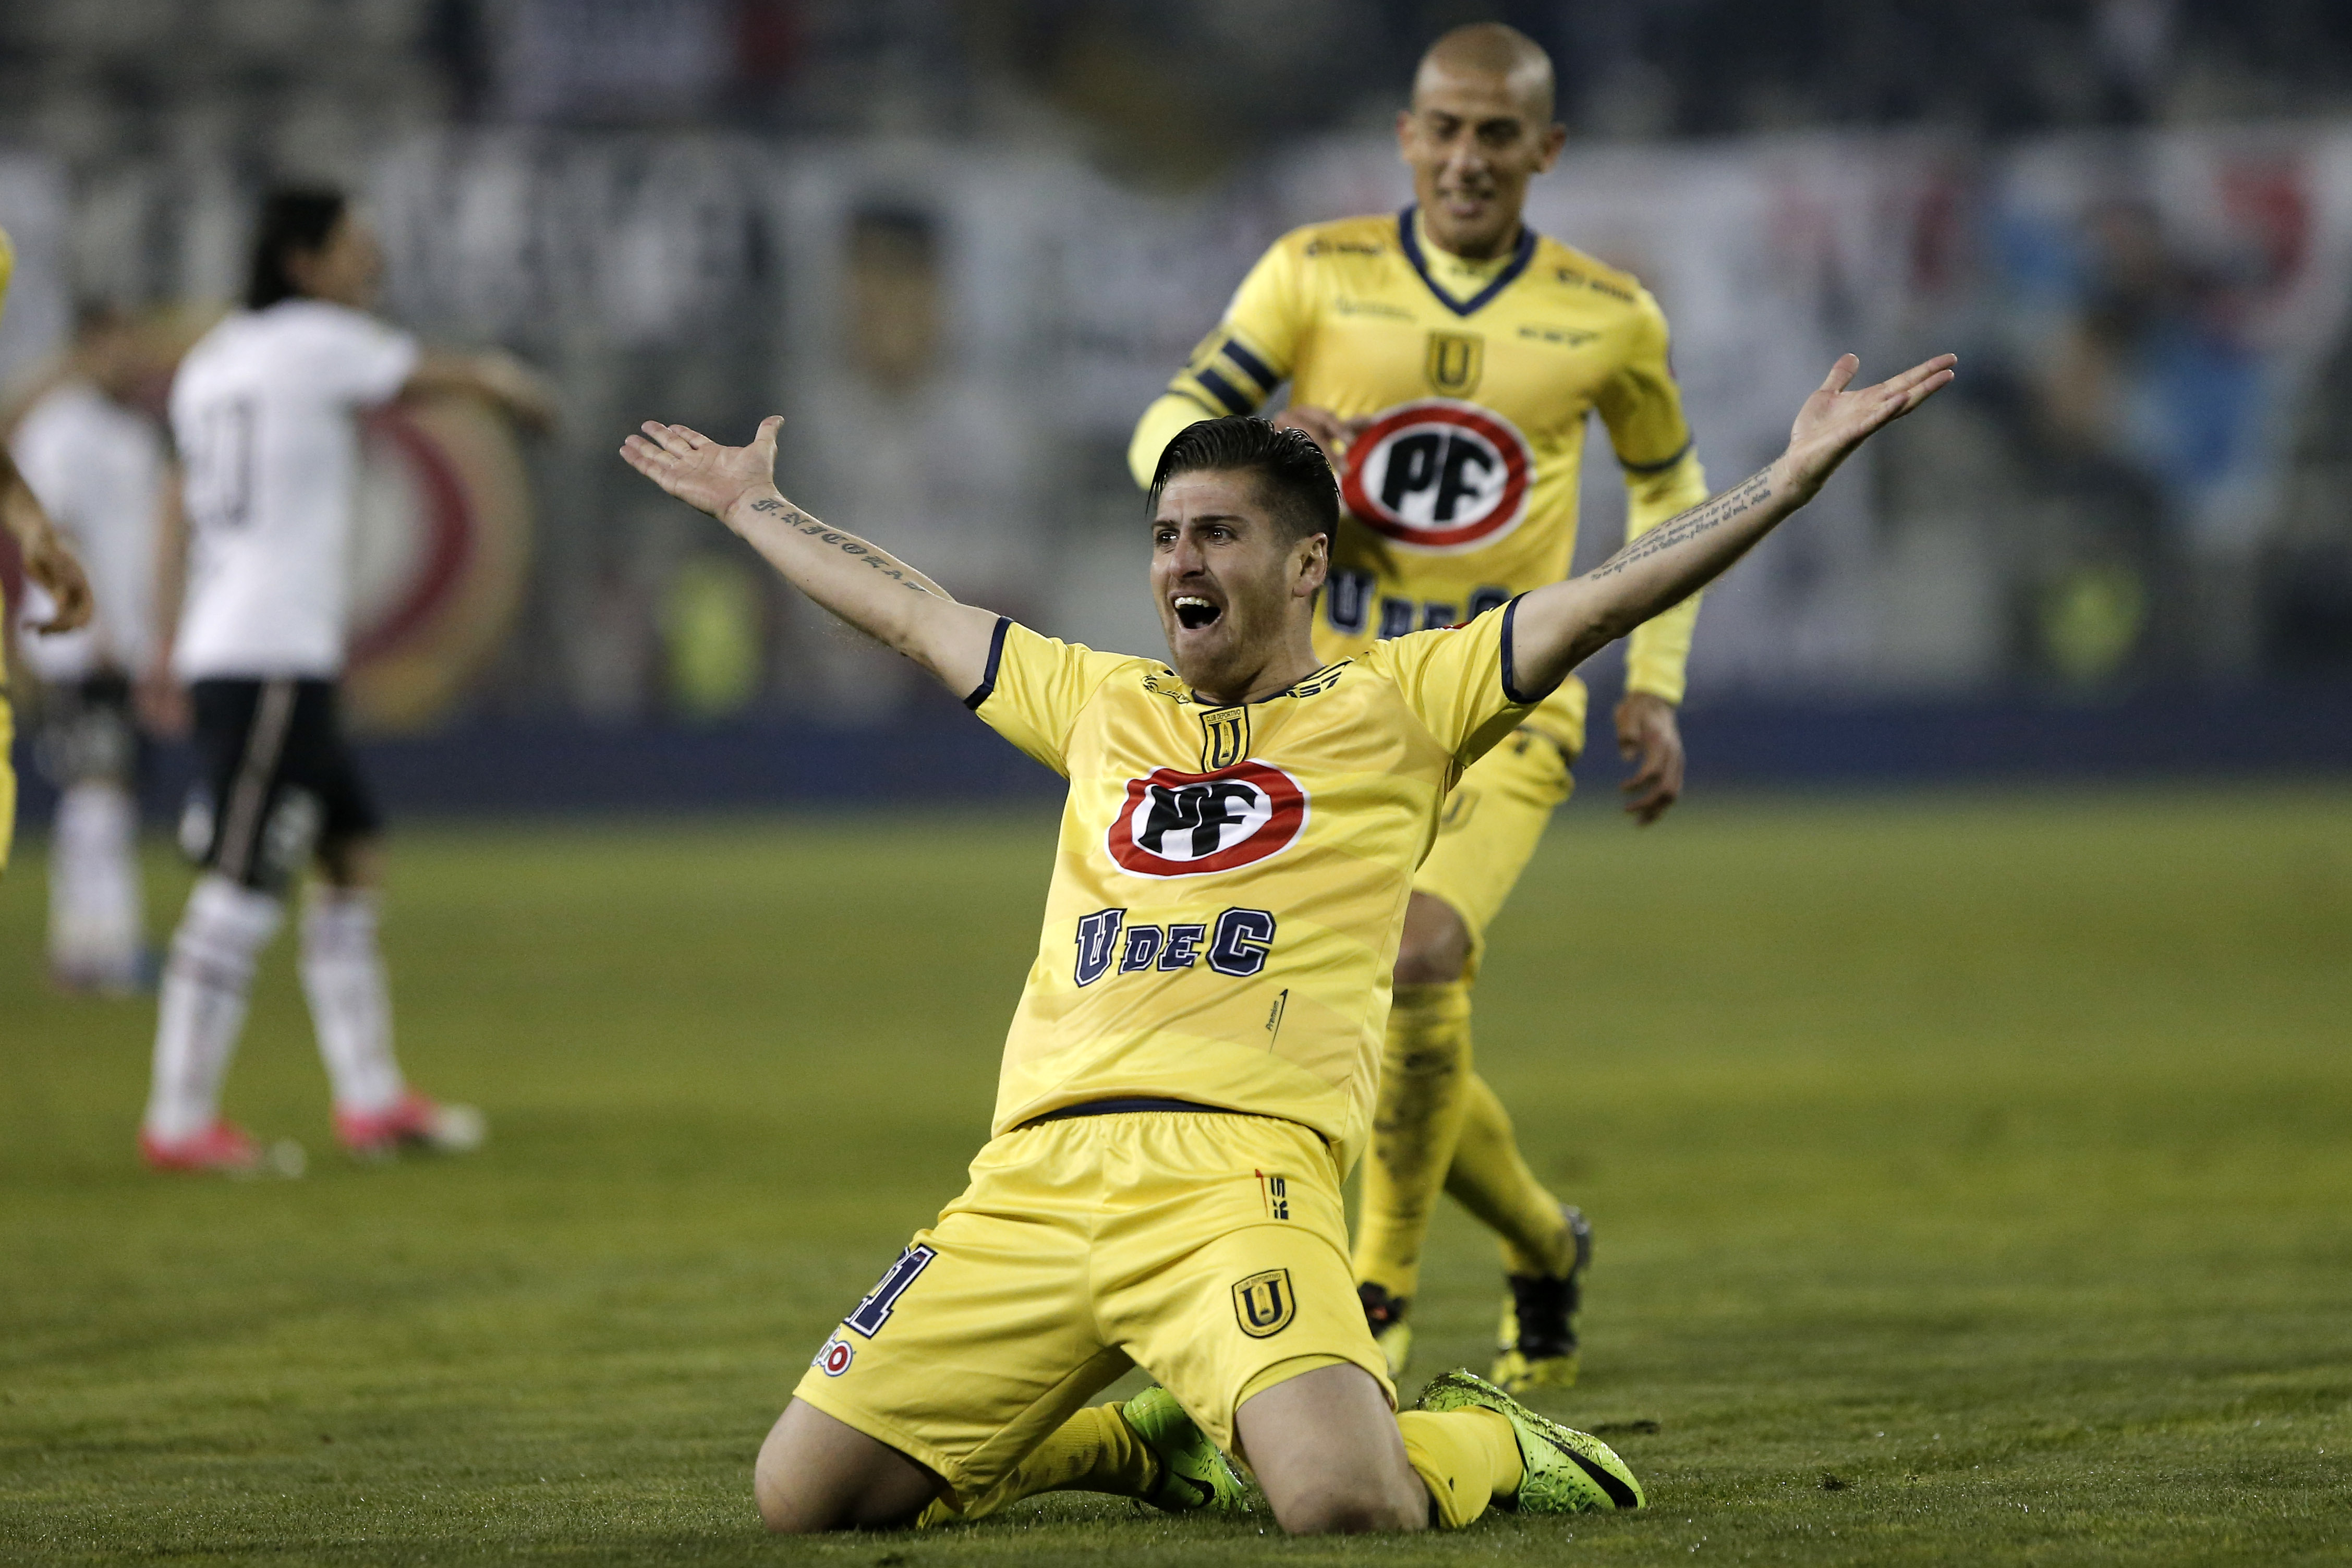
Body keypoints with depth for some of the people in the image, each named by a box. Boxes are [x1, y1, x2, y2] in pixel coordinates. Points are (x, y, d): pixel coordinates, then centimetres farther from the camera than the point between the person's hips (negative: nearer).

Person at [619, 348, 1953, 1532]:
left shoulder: (1395, 705, 11)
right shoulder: (1100, 704, 24)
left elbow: (1604, 599, 4)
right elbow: (908, 612, 37)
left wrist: (1791, 478, -5)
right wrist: (751, 505, 46)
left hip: (1236, 1176, -5)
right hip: (1034, 1181, 5)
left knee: (1345, 1504, -31)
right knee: (804, 1493, -3)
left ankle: (1488, 1445, 9)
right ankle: (1158, 1437, 20)